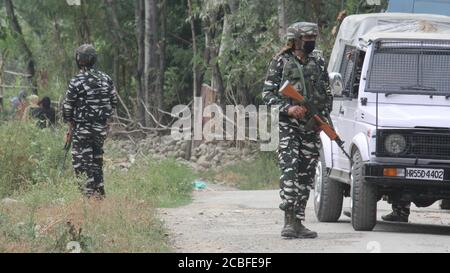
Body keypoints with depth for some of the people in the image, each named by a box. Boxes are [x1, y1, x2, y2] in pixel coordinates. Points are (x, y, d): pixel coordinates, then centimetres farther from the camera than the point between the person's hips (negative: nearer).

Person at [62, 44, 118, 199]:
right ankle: (100, 193, 20)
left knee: (82, 162, -2)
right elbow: (114, 102, 12)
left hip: (83, 129, -6)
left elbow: (67, 106, -8)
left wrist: (69, 122, 7)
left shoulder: (77, 82, -13)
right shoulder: (106, 79, 4)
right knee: (97, 160, 17)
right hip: (102, 128, 6)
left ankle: (89, 193, -9)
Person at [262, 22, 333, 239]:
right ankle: (289, 222, -22)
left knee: (306, 176, 5)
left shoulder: (318, 62, 13)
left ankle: (298, 222, 10)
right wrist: (288, 109, -15)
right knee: (290, 170, -17)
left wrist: (323, 115, 4)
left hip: (311, 127, 5)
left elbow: (327, 93, 18)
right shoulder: (281, 62, 0)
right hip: (288, 125, -5)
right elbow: (267, 94, -2)